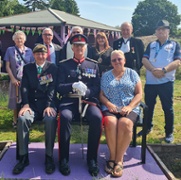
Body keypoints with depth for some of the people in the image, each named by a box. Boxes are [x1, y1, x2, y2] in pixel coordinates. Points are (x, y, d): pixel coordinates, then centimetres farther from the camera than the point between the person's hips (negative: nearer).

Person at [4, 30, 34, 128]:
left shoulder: (29, 51, 5)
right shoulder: (10, 50, 2)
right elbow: (7, 66, 1)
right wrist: (13, 78, -9)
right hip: (15, 80, -1)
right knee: (15, 101, 5)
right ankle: (15, 121, 19)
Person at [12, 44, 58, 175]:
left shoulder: (53, 68, 7)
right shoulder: (27, 68, 15)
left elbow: (53, 88, -4)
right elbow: (24, 87, 4)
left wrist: (50, 105, -20)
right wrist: (25, 104, -14)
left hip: (47, 104, -2)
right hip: (32, 104, 2)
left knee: (50, 120, -34)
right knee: (22, 119, -30)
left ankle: (49, 156, -20)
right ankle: (23, 157, -18)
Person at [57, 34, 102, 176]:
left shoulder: (94, 65, 14)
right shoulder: (64, 65, 11)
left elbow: (97, 88, 8)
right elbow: (59, 87, 3)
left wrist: (85, 91, -14)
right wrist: (73, 86, -18)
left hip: (89, 100, 1)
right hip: (69, 101, -1)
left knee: (97, 118, -32)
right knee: (65, 117, -35)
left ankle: (92, 159, -15)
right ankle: (64, 160, -19)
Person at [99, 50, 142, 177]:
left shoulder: (132, 73, 12)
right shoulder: (105, 76, 16)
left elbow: (139, 94, 5)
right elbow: (101, 95, 10)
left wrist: (129, 106, -11)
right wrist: (109, 104, -11)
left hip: (129, 108, -1)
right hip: (110, 108, 1)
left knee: (125, 123, -34)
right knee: (110, 122, -34)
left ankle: (119, 159, -21)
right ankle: (113, 157, -18)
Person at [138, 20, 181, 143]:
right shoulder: (151, 45, 14)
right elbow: (144, 60, 1)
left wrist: (163, 70, -22)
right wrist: (153, 70, -17)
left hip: (166, 82, -3)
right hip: (150, 81, 3)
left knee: (168, 107, 2)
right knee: (149, 106, 12)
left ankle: (169, 133, 15)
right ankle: (148, 127, 30)